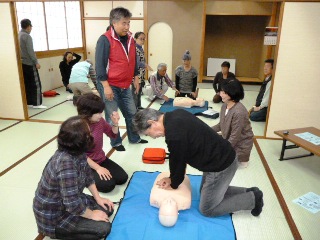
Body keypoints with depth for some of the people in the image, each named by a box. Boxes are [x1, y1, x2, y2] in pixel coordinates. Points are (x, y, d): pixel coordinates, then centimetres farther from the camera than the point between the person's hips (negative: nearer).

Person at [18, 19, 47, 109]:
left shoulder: (19, 35, 12)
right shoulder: (27, 36, -12)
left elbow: (21, 50, 15)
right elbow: (30, 51, -18)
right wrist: (36, 62, -14)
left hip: (22, 63, 8)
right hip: (29, 63, -8)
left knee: (27, 83, 11)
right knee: (36, 83, -4)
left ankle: (29, 102, 15)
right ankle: (37, 103, -5)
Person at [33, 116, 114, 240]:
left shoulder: (77, 152, -10)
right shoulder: (66, 162, -36)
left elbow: (87, 175, 7)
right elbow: (73, 204, -34)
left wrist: (98, 198, 4)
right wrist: (92, 215, -17)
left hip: (69, 200, 8)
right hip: (53, 216, -8)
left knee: (107, 209, 8)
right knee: (104, 228, -13)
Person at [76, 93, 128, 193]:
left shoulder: (100, 121, -6)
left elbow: (113, 134, 9)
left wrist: (115, 123, -12)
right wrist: (98, 168, -24)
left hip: (101, 159, 7)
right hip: (86, 164, -6)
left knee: (122, 178, -3)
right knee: (108, 185, -20)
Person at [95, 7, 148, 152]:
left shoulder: (130, 39, 7)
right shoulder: (105, 40, -14)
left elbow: (133, 60, 17)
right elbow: (99, 64, -16)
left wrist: (136, 78, 16)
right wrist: (106, 86, -18)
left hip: (125, 86, 7)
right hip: (110, 86, -6)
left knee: (132, 113, 14)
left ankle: (134, 138, 33)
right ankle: (116, 143, 24)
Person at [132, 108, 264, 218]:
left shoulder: (174, 135, -30)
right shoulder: (175, 115, 0)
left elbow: (177, 161, -13)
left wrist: (173, 184, 6)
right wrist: (173, 178, 11)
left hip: (221, 166, -9)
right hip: (223, 156, 9)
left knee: (207, 209, 10)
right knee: (205, 192, 27)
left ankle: (253, 199, 15)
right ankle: (248, 192, 26)